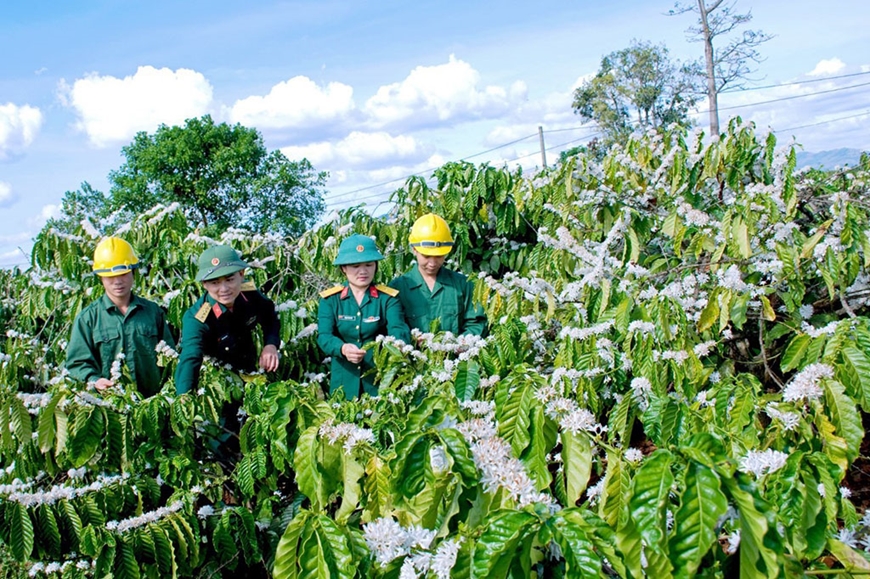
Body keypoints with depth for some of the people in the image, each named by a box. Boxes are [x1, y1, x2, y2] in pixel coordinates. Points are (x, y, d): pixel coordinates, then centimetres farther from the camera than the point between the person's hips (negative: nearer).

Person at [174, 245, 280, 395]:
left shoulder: (250, 294, -22)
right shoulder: (196, 319, -35)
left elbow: (270, 318, -2)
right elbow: (189, 361, -49)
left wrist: (271, 345, -21)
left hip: (249, 371, 5)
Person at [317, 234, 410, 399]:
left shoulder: (388, 298, -3)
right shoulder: (330, 299, 0)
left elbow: (398, 330, -16)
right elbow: (324, 336, -10)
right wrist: (343, 349, -32)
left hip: (380, 380, -1)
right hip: (344, 381, 1)